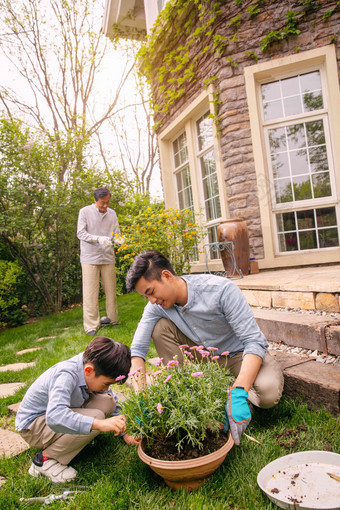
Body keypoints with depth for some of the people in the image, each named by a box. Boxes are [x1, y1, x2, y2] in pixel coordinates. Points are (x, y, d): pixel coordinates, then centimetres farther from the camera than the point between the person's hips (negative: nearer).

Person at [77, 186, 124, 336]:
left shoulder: (112, 214, 8)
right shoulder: (85, 212, -2)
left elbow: (116, 233, 9)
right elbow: (80, 233, -9)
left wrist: (119, 239, -16)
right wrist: (99, 238, -24)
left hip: (108, 257, 4)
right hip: (90, 258, -3)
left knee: (110, 290, 10)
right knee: (90, 293, -4)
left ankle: (113, 318, 26)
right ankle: (91, 326, 2)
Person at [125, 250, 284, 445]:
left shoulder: (221, 289, -31)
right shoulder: (157, 306, -16)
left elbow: (255, 341, -32)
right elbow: (138, 350, -14)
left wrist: (239, 394, -43)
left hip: (239, 352, -4)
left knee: (268, 393, -34)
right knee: (160, 327, -16)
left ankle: (231, 387, -1)